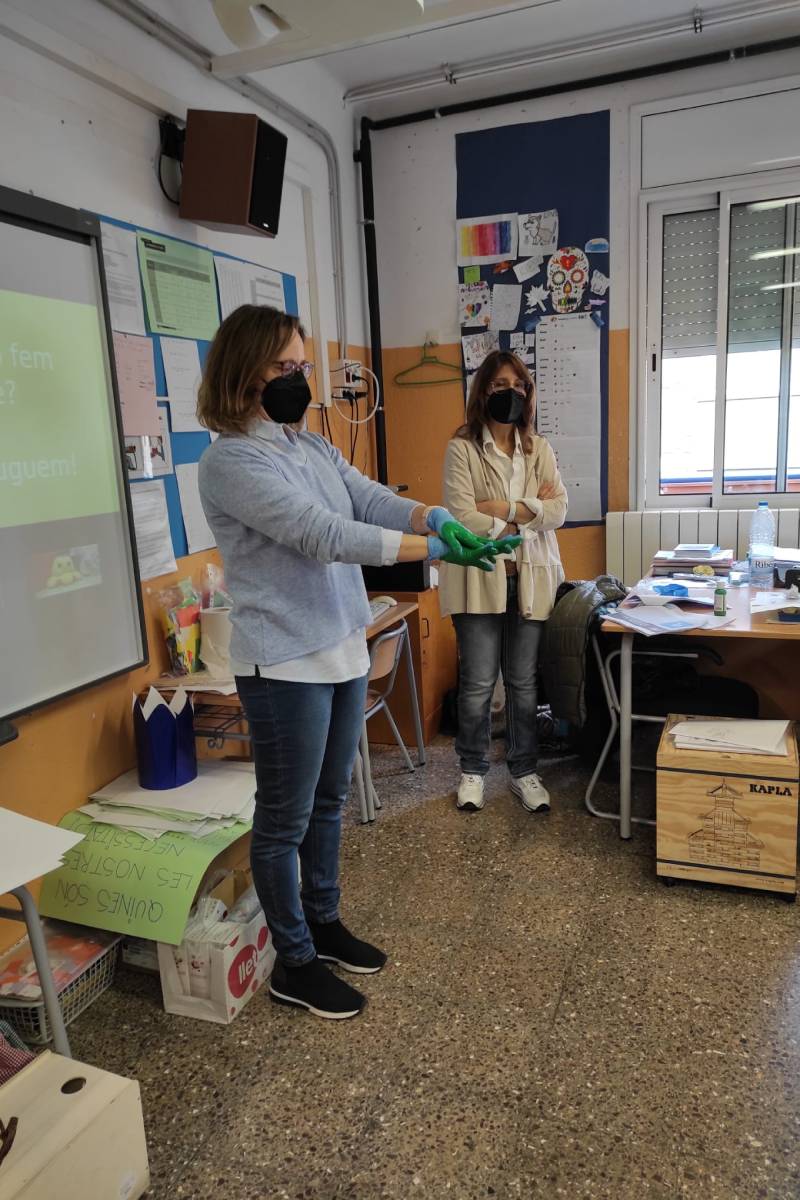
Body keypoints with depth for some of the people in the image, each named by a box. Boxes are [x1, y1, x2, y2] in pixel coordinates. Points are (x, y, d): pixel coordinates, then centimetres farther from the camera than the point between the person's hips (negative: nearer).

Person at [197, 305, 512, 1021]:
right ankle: (295, 965, 26)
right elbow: (323, 534, -25)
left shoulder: (312, 446, 10)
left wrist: (436, 517, -21)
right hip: (286, 665, -8)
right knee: (285, 818, 8)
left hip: (344, 652, 8)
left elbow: (375, 501, 0)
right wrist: (433, 550, -27)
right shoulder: (230, 461, -16)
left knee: (329, 801, 21)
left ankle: (324, 923, 41)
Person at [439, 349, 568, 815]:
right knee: (478, 684, 4)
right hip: (480, 580, -3)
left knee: (524, 683, 11)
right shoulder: (462, 448, -3)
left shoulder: (540, 449, 10)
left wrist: (505, 509, -14)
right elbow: (463, 518, -15)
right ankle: (473, 771, 24)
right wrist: (531, 512, -8)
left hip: (531, 579, 3)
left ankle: (524, 771, 27)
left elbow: (559, 510, -2)